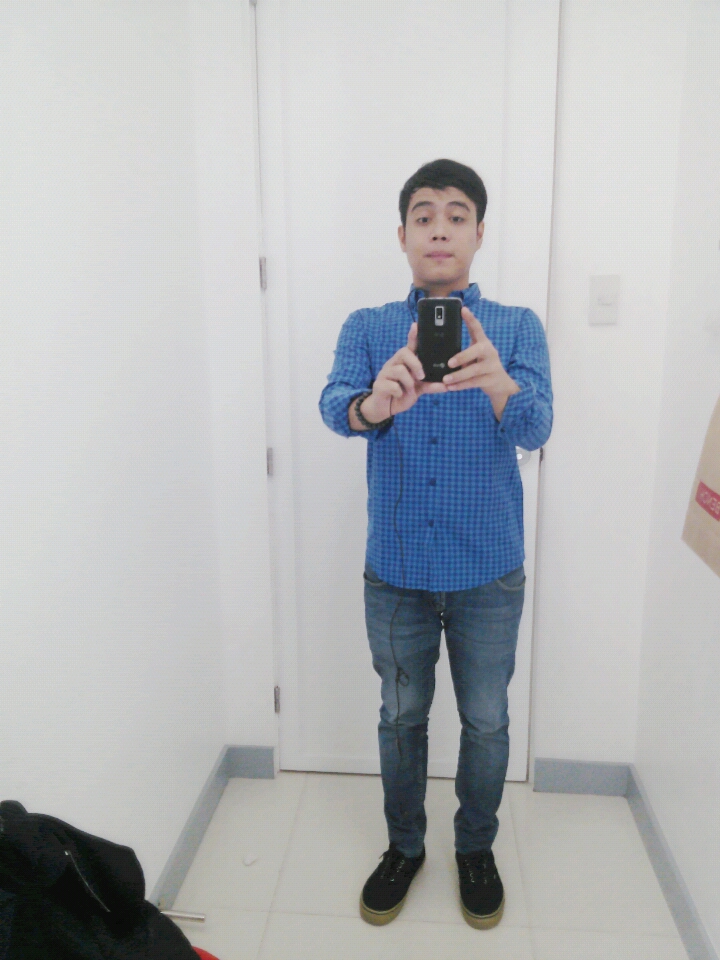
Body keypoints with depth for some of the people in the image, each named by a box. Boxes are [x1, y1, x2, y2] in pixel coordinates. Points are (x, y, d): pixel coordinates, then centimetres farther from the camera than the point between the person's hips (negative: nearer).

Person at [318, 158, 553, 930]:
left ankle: (476, 849, 40)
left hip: (488, 572, 0)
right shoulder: (366, 329, 0)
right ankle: (403, 846, 40)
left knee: (486, 721, 14)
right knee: (401, 716, 16)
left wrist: (497, 383, -43)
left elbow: (535, 426, -20)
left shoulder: (517, 328, -3)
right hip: (396, 569, 1)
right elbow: (335, 407, -19)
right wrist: (374, 402, -44)